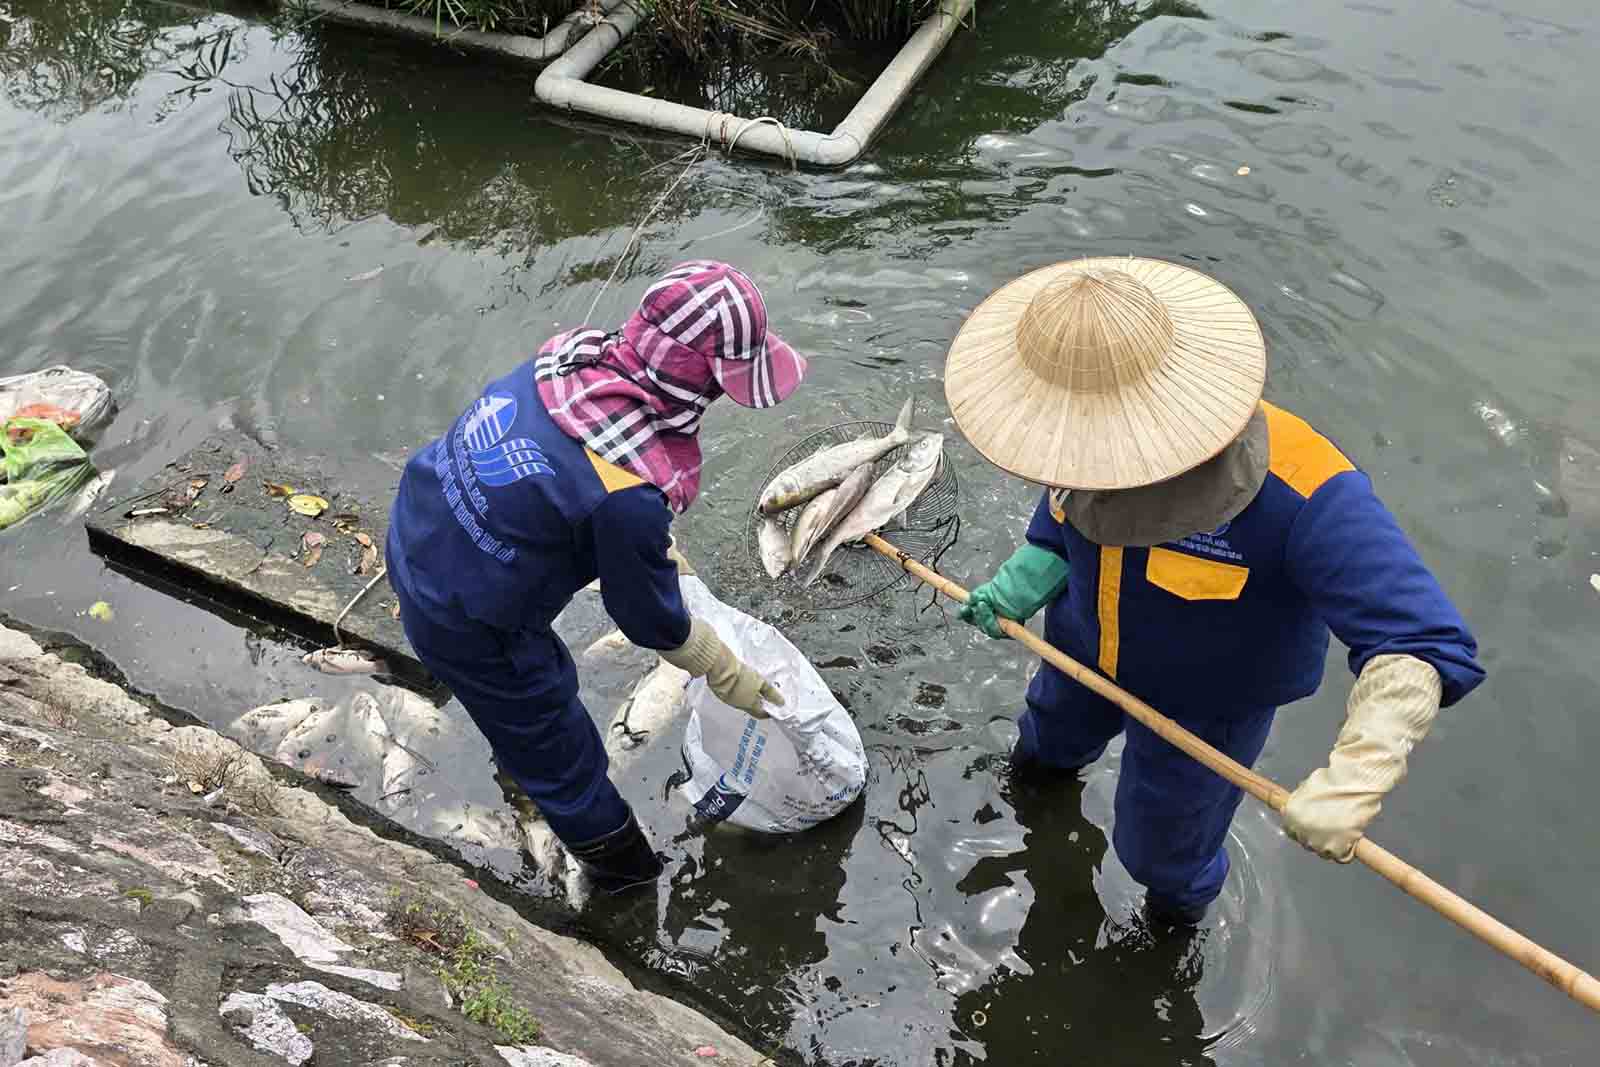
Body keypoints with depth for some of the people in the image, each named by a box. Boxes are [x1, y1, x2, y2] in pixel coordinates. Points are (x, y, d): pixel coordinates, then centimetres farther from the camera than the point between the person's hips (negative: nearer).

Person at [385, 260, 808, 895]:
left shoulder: (570, 356, -13)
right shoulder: (629, 494, -35)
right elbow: (647, 616, -17)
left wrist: (659, 547, 17)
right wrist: (726, 674, 0)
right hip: (468, 623, -8)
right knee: (559, 753, 17)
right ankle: (621, 865, 42)